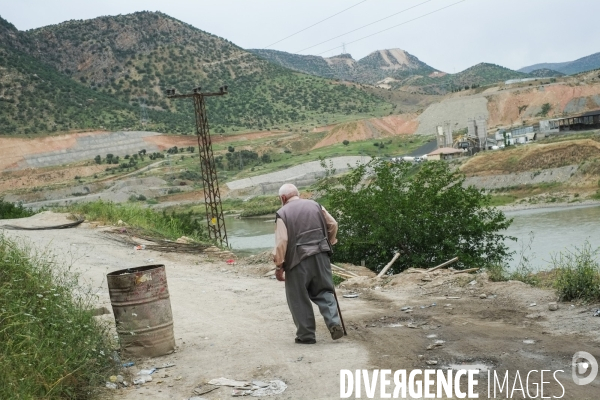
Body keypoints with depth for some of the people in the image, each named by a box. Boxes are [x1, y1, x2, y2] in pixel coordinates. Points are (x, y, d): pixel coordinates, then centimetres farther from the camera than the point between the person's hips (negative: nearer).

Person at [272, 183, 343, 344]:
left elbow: (281, 242, -10)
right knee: (324, 292, 16)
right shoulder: (315, 205, 9)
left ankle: (306, 335, 14)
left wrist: (279, 266, -3)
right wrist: (328, 244, 25)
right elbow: (333, 225, 11)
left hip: (298, 259, -4)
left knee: (299, 299, 8)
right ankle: (334, 324, 1)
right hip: (321, 255, 4)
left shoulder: (283, 213, -4)